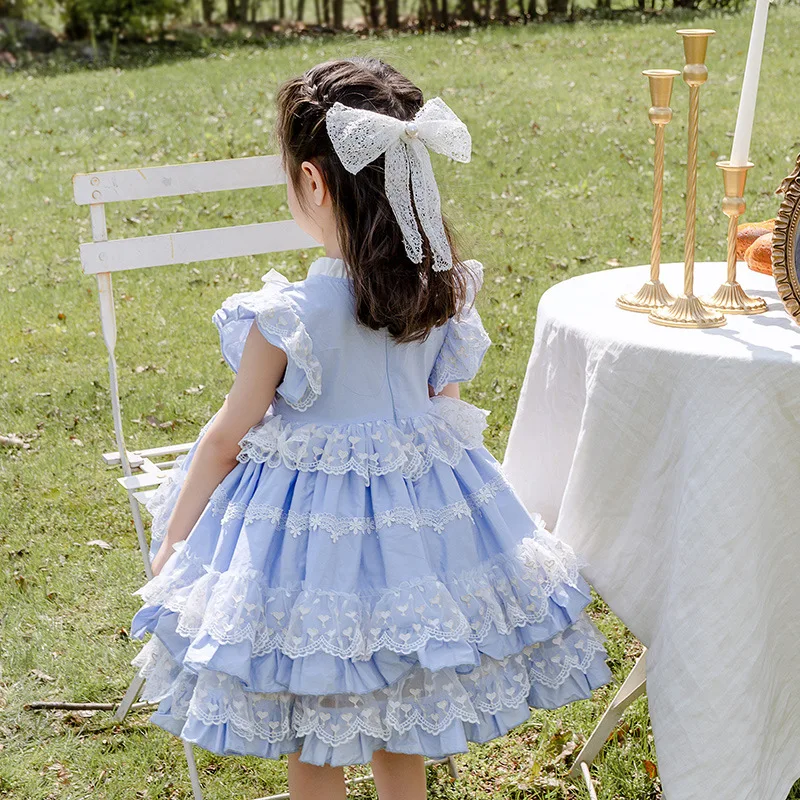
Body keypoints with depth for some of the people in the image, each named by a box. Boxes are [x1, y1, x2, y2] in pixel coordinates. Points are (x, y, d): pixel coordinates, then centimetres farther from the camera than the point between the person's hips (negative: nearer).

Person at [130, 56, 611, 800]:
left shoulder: (287, 317, -23)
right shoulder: (443, 293, -8)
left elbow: (225, 439, -12)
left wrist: (170, 547, 1)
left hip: (310, 526, -5)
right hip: (423, 511, 5)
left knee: (313, 737, 16)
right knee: (399, 724, 25)